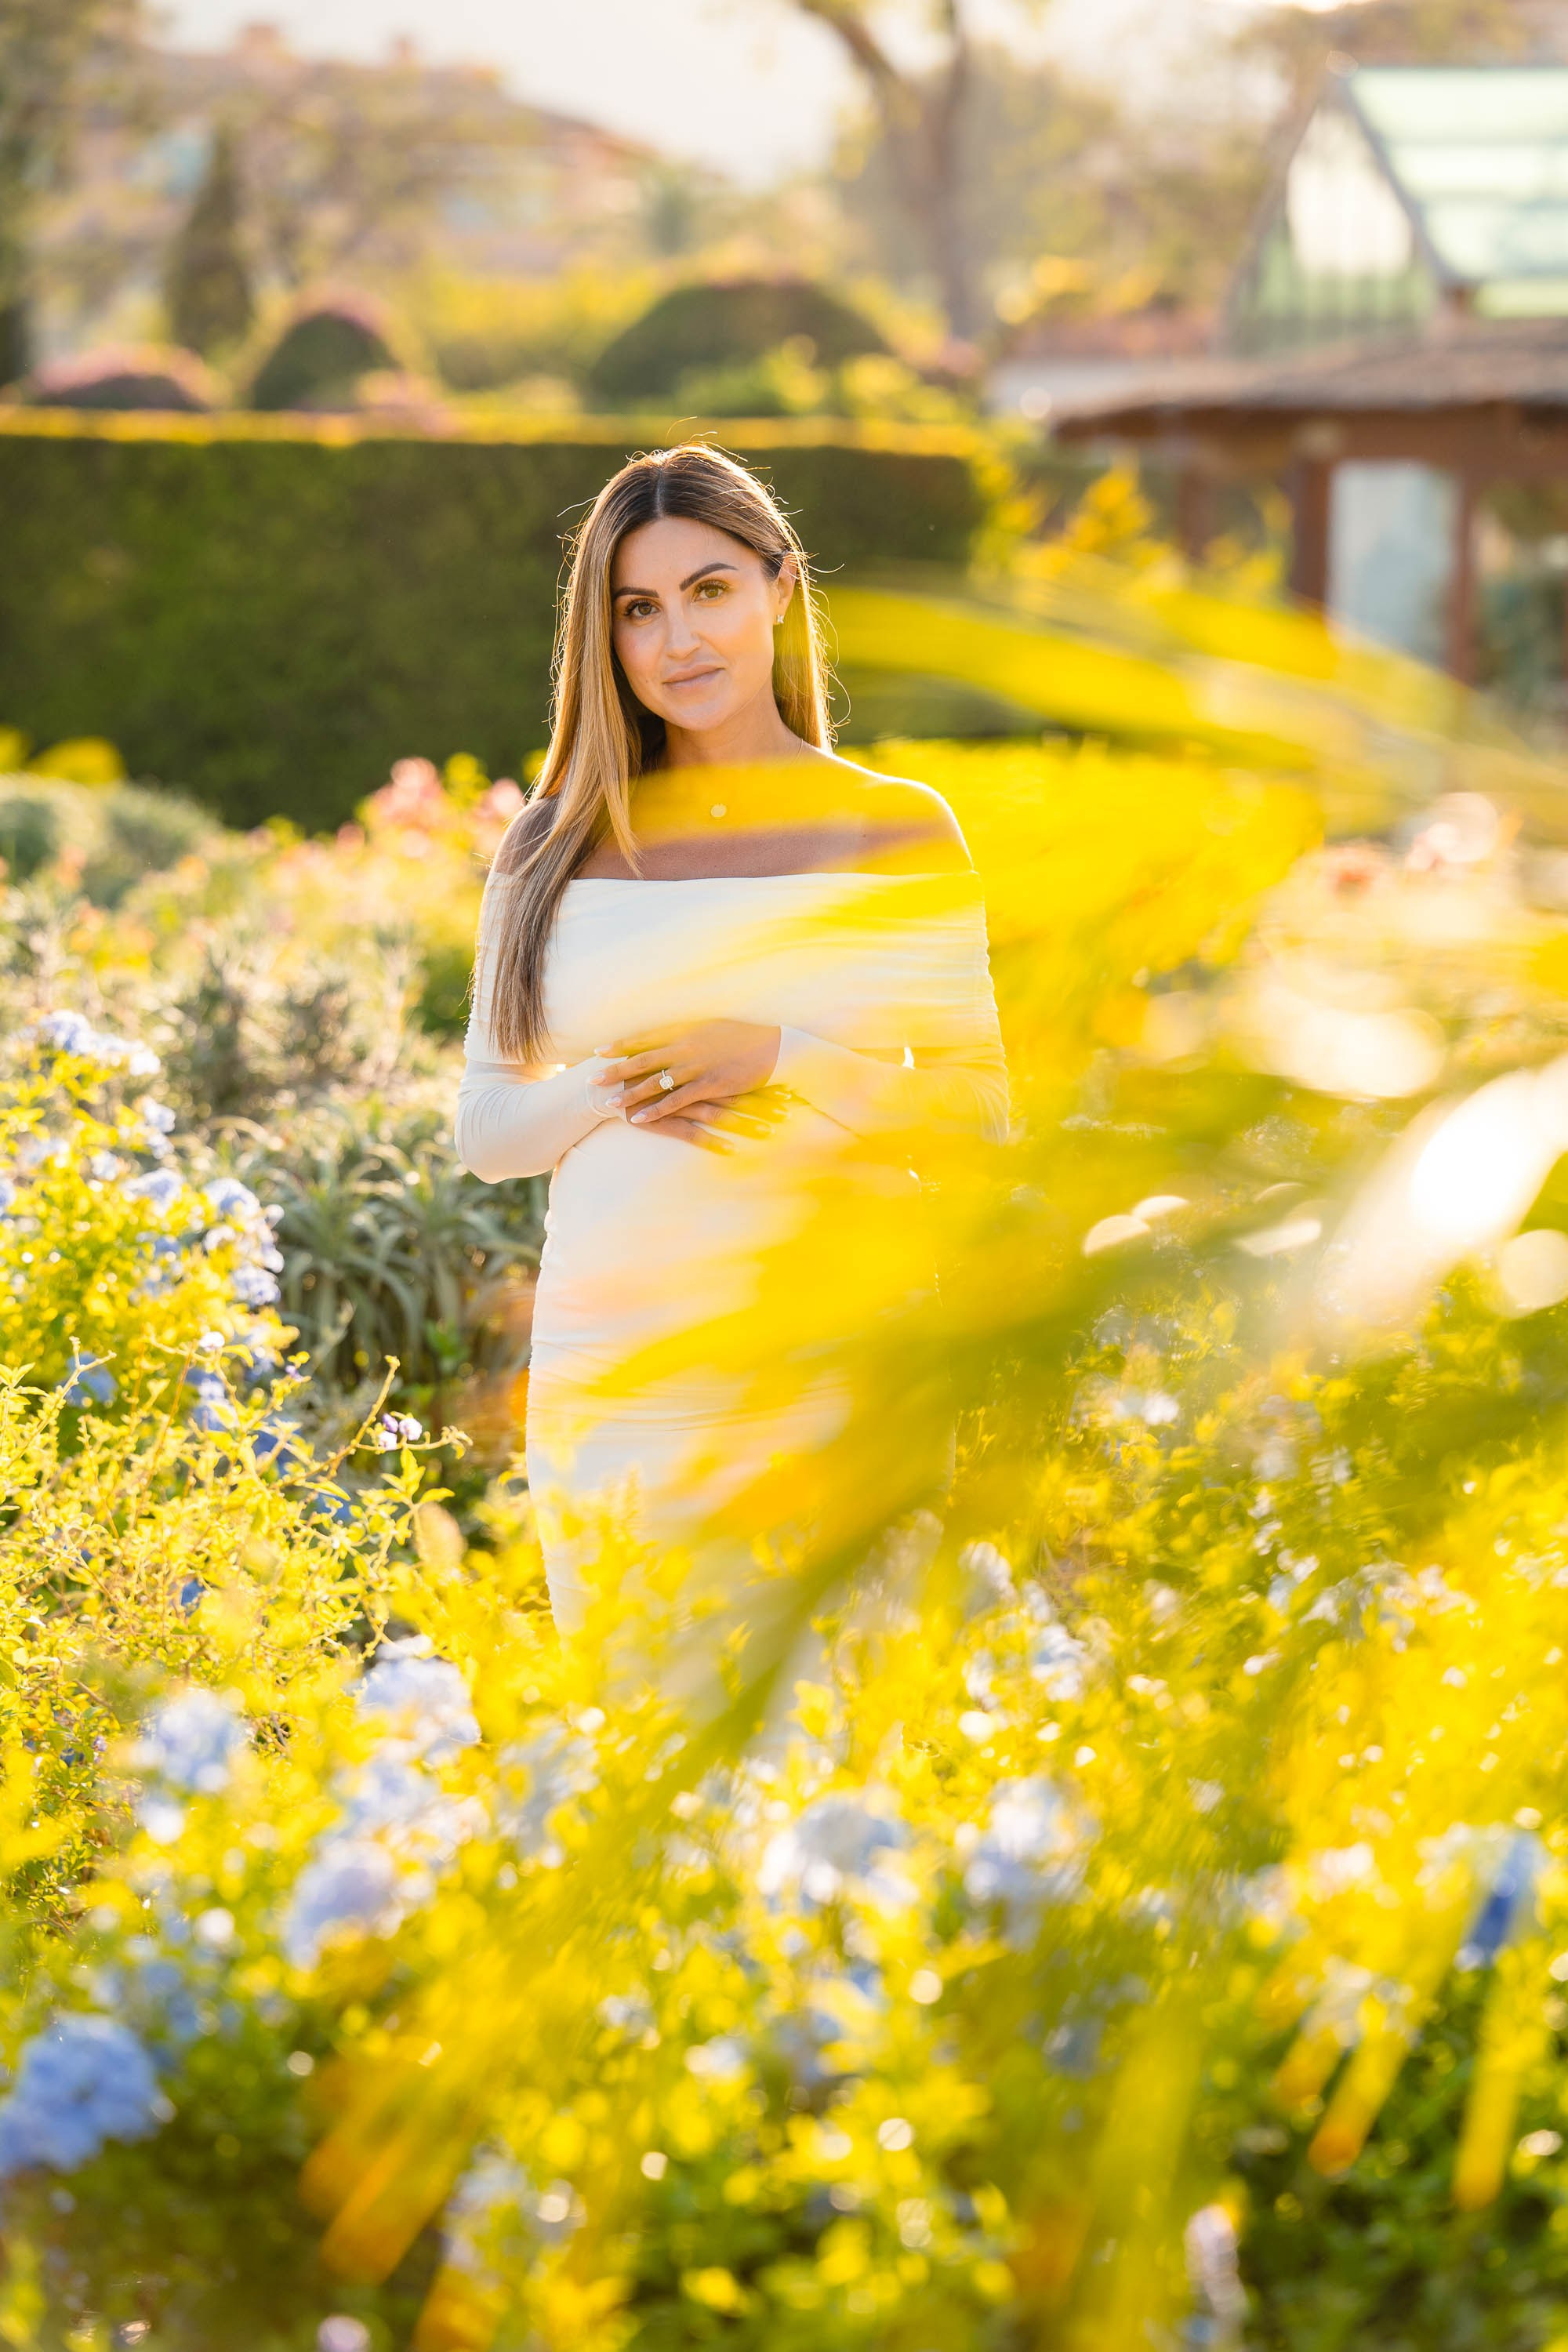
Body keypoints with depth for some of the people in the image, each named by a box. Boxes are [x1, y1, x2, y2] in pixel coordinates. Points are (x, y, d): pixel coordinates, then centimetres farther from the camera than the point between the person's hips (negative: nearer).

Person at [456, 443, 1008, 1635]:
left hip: (827, 1385, -2)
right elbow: (486, 1133, 10)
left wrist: (777, 1061, -13)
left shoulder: (895, 831, 3)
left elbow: (978, 1112, 1)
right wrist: (610, 1088, -10)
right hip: (611, 1387, 2)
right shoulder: (556, 847, 8)